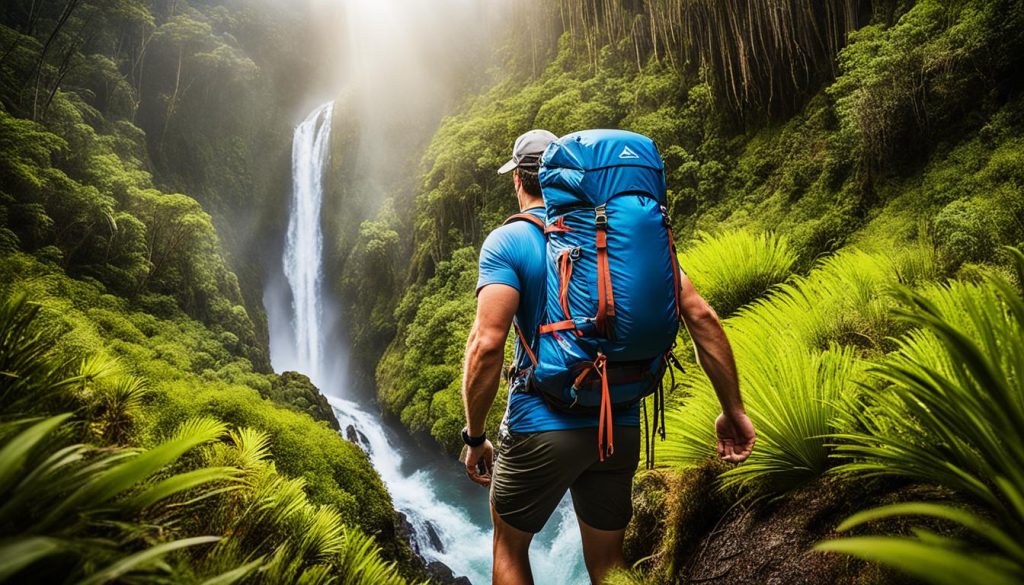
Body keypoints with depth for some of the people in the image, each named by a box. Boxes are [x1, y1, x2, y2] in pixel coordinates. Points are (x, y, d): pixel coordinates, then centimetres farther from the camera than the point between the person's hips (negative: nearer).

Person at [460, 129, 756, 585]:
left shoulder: (507, 242, -8)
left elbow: (487, 344, -21)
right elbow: (701, 315, -2)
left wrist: (474, 436, -9)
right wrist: (733, 410, 3)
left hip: (539, 426, -4)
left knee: (509, 546, 21)